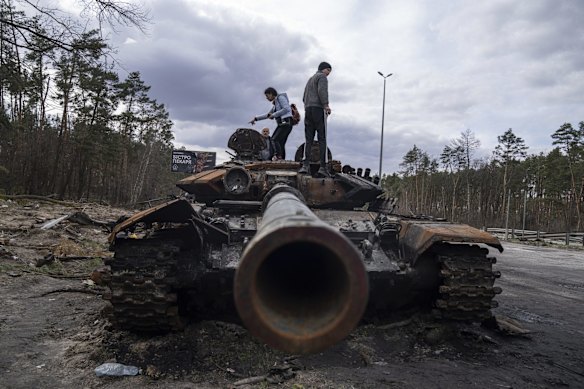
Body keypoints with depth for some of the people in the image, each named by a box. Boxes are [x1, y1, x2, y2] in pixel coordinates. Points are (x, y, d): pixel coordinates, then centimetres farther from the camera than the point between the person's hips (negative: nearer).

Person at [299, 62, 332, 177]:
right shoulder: (322, 77, 3)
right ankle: (323, 167, -12)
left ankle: (305, 165, -13)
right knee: (322, 138, -7)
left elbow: (304, 98, 25)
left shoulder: (310, 79, 30)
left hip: (308, 110, 7)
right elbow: (322, 91, -16)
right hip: (319, 109, -7)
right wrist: (326, 105, -21)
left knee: (309, 139, 1)